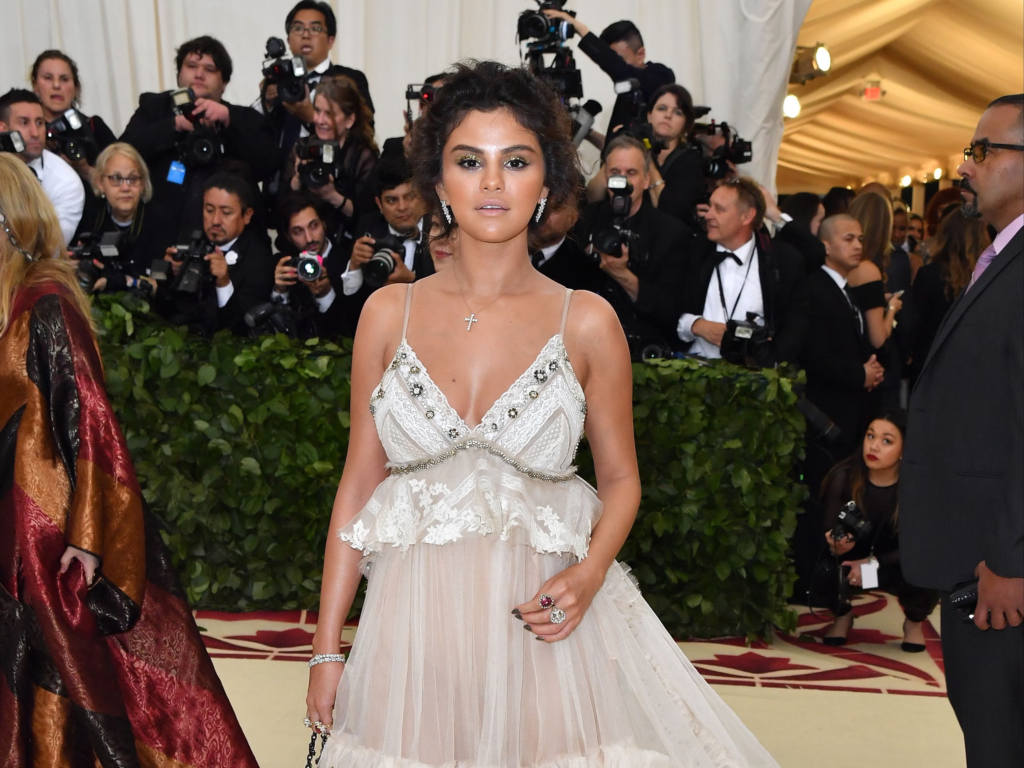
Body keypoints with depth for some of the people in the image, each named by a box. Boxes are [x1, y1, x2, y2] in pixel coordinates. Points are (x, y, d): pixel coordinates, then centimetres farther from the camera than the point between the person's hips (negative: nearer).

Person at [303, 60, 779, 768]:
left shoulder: (586, 323, -1)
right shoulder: (390, 312, 2)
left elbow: (621, 480, 7)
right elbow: (360, 481, 5)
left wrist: (589, 576, -14)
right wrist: (327, 648, 4)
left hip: (539, 616, -1)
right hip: (415, 621, 1)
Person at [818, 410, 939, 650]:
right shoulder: (843, 477, -21)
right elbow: (828, 533, -16)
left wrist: (875, 563, -29)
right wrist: (836, 546, -39)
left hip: (896, 566, -1)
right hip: (855, 562, 1)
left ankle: (914, 621, 7)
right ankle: (842, 615, 9)